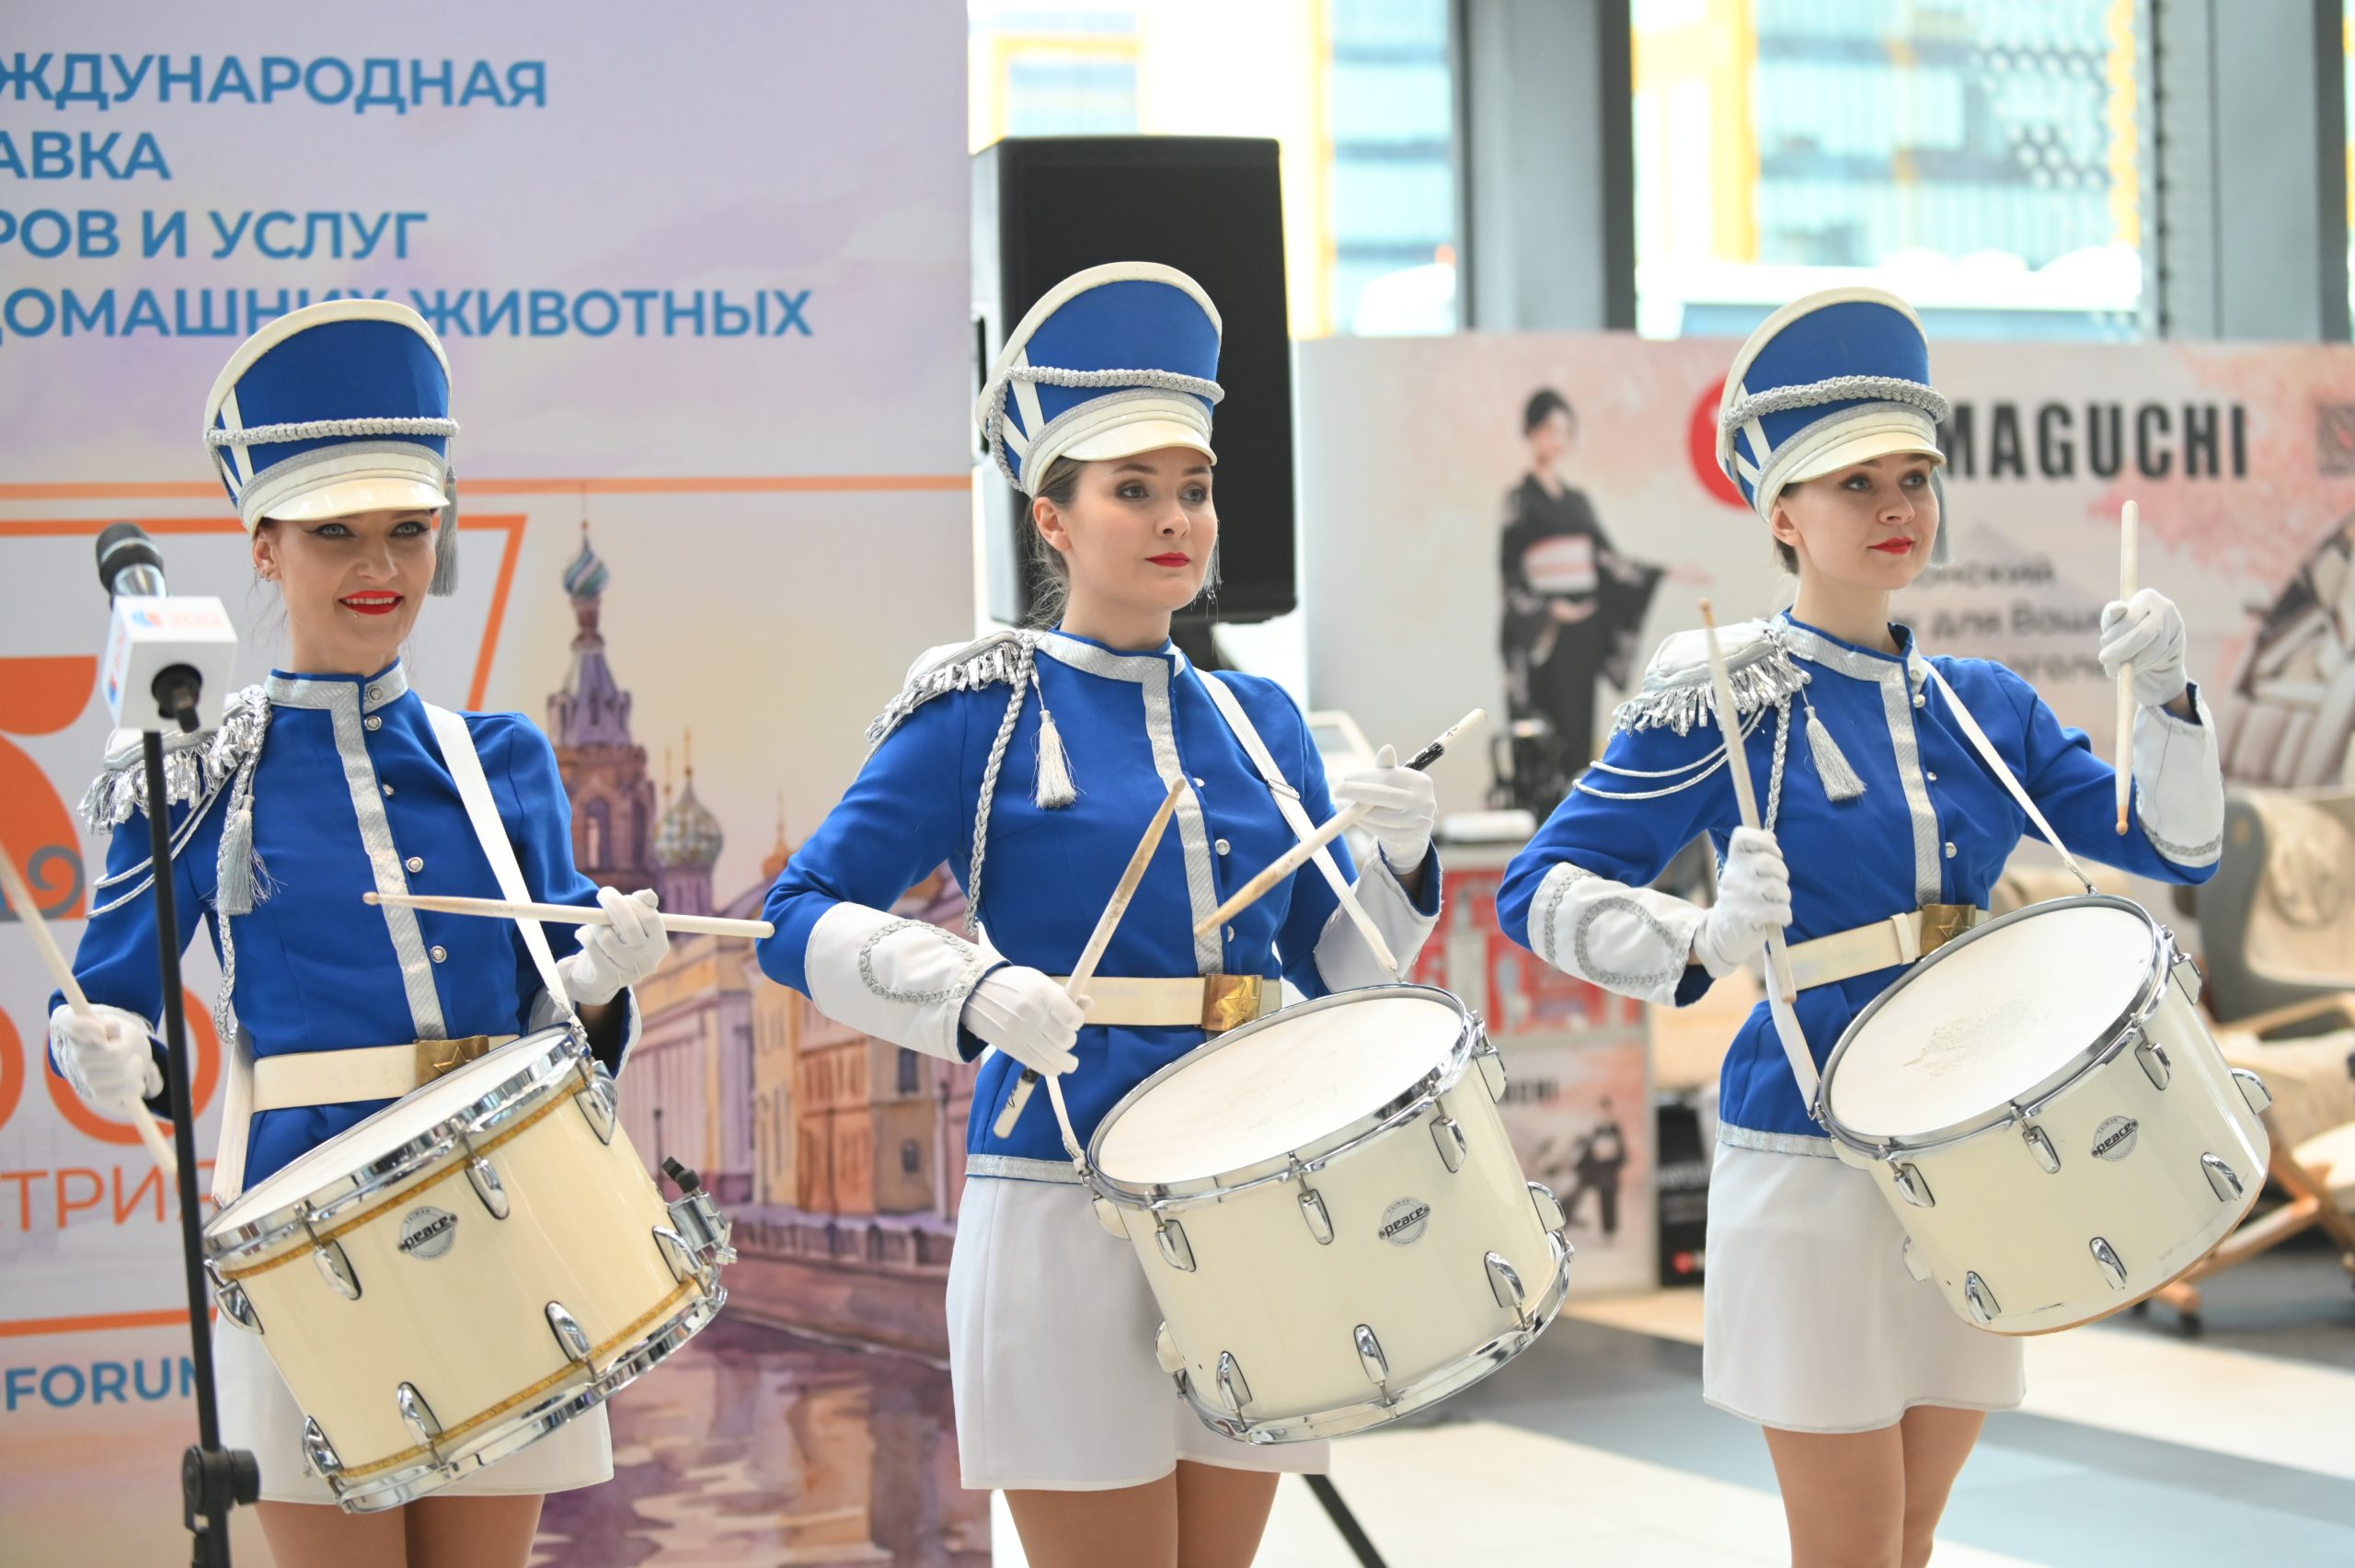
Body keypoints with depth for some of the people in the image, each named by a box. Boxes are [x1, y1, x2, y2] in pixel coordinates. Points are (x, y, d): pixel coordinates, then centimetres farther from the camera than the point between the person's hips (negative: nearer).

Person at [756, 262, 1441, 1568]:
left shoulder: (1256, 721, 12)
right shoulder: (983, 718, -3)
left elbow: (1328, 980, 13)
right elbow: (802, 921, -8)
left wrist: (1398, 862, -6)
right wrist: (978, 990, -24)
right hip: (1065, 1208, -5)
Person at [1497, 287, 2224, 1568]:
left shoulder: (1982, 704, 9)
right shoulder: (1728, 701, -7)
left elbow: (2177, 848, 9)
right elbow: (1541, 891, -13)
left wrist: (2164, 694, -8)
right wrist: (1700, 945, -31)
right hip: (1811, 1160, -5)